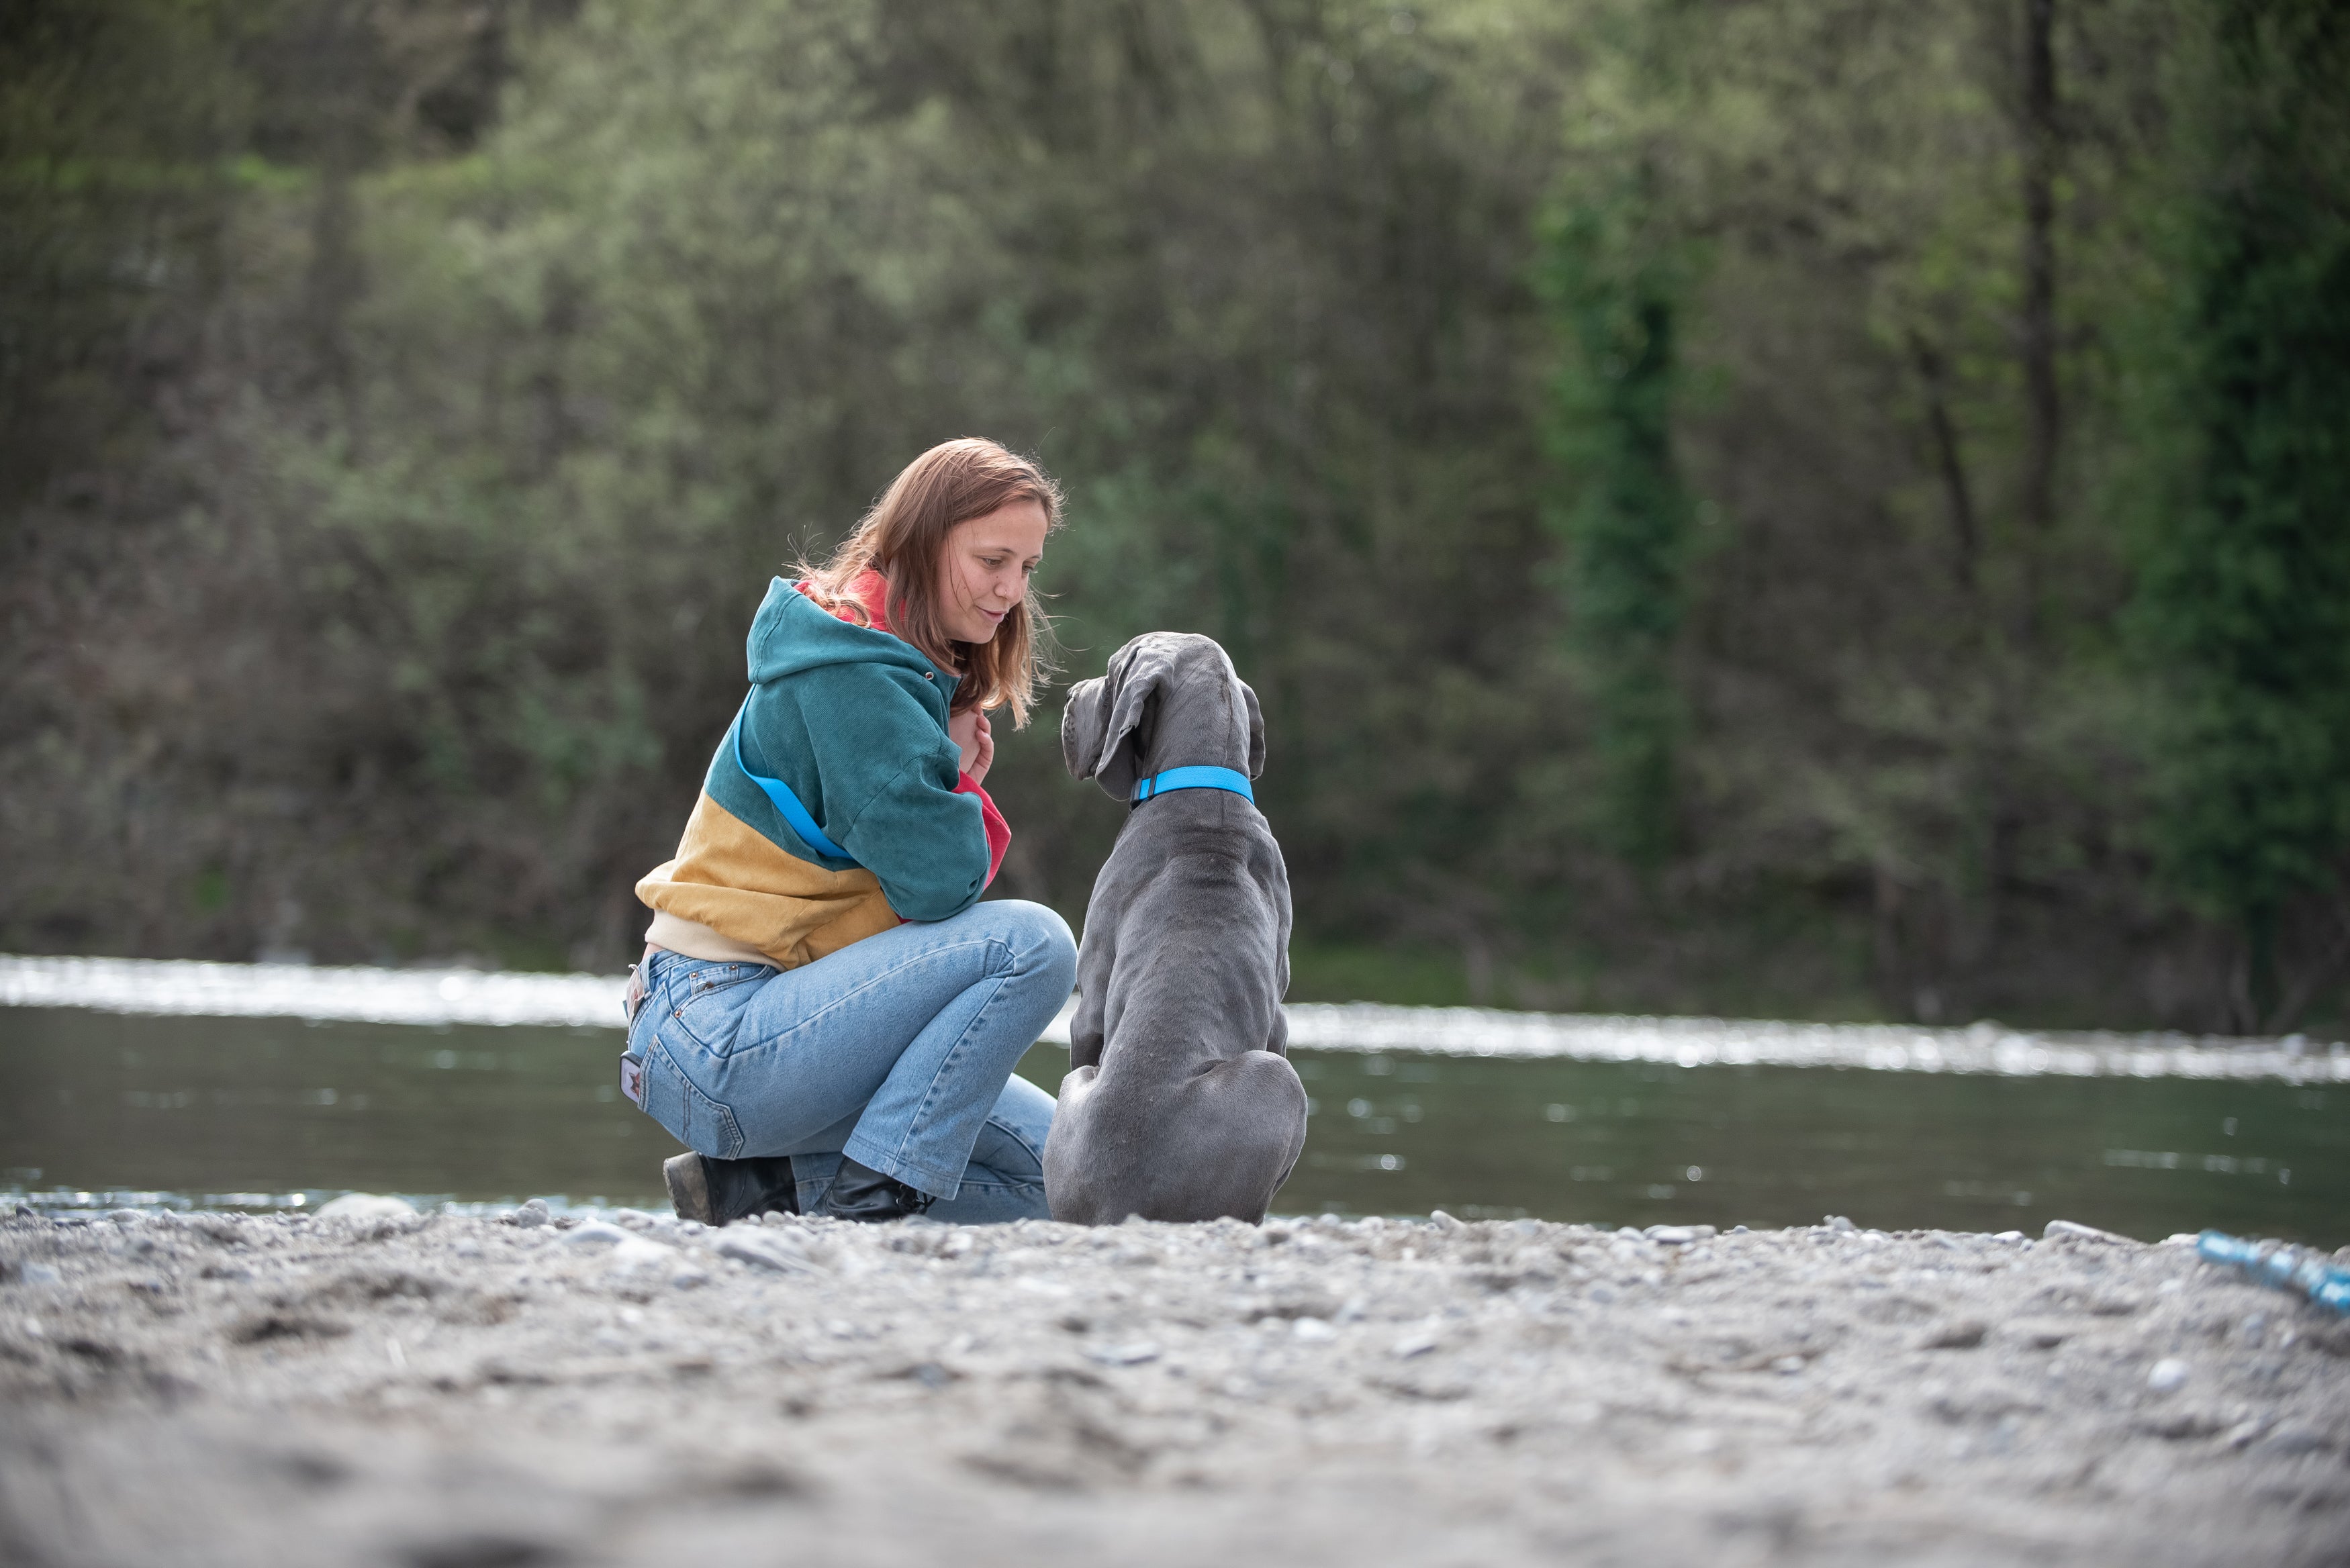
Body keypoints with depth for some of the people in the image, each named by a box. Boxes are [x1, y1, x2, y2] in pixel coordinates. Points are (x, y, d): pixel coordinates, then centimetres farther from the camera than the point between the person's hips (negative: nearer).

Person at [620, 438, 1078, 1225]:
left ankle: (757, 1183, 5)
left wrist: (958, 788, -5)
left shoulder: (915, 675, 15)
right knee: (1033, 944, -21)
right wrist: (960, 789, -4)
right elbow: (934, 886, -22)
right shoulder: (851, 671, -16)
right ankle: (863, 1200, -16)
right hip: (718, 1041, -10)